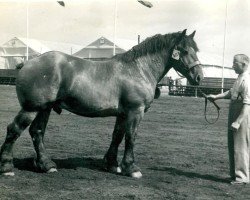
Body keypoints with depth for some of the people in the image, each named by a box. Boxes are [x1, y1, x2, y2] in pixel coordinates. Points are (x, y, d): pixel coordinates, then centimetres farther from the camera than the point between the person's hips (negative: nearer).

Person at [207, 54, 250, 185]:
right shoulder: (239, 79, 12)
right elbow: (231, 93, 28)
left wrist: (238, 122, -27)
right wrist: (216, 97, 18)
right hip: (234, 117, 10)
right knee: (232, 146, 16)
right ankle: (234, 174, 28)